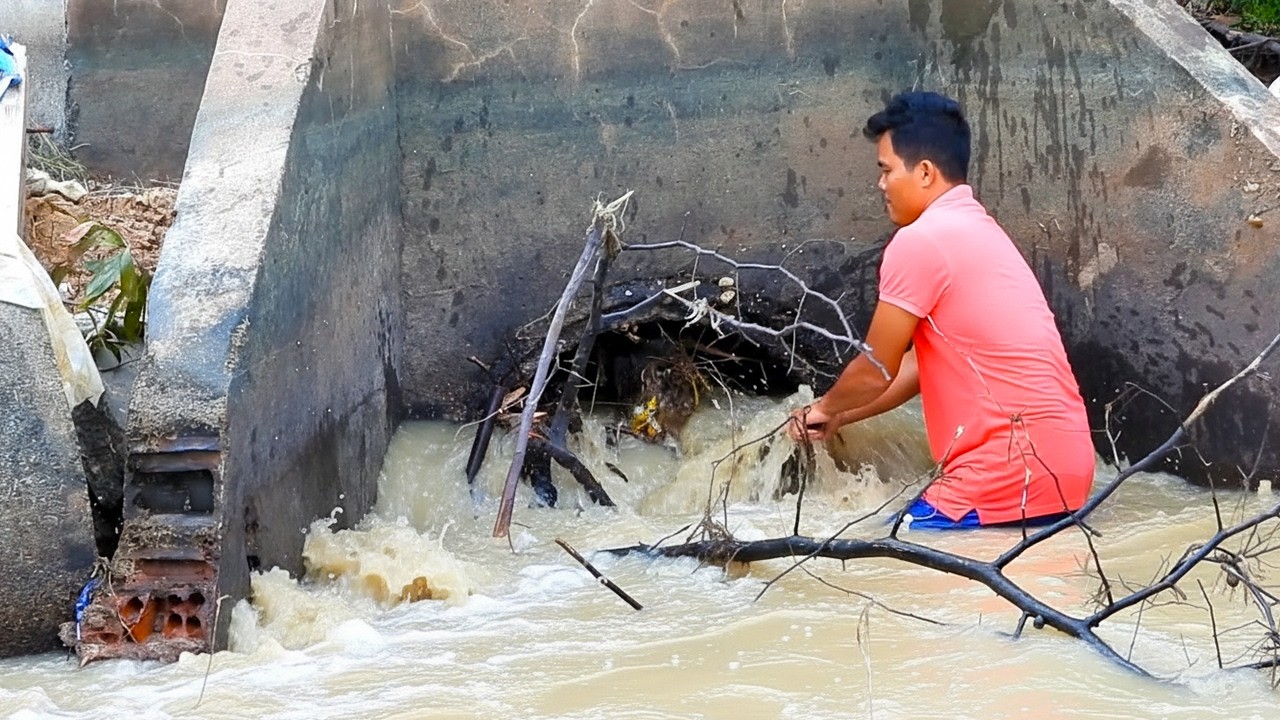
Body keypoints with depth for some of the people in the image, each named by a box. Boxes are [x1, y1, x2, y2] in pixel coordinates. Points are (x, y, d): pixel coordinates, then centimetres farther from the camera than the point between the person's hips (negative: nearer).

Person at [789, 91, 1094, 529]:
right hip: (1057, 459, 10)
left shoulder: (920, 240, -10)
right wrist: (840, 417, 29)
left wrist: (824, 408, 19)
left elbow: (876, 371, -1)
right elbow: (922, 364, 26)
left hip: (1017, 469, -9)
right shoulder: (974, 229, 21)